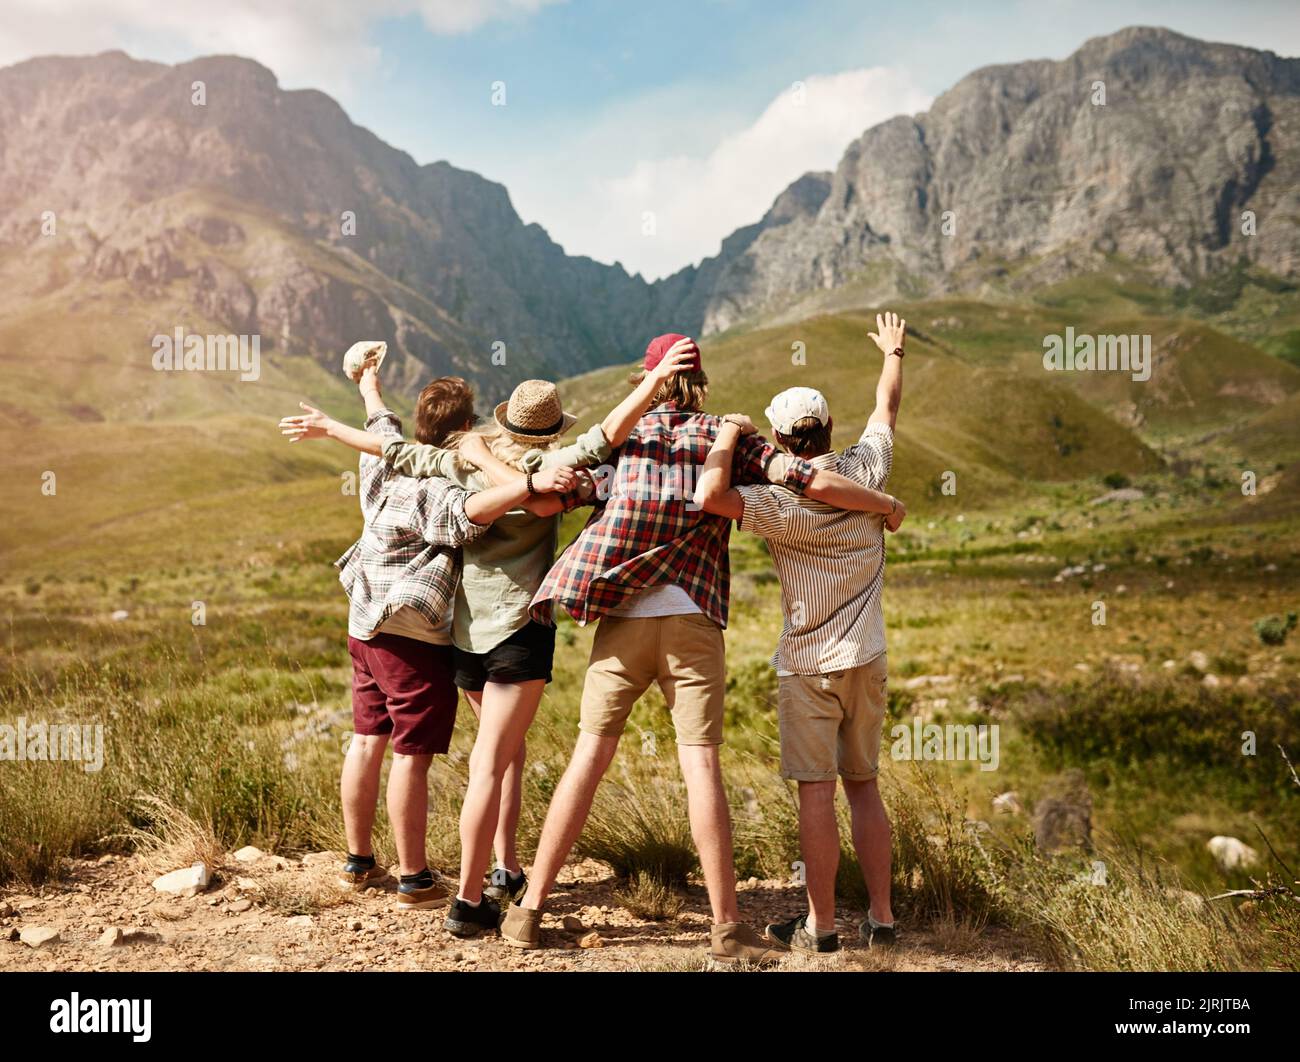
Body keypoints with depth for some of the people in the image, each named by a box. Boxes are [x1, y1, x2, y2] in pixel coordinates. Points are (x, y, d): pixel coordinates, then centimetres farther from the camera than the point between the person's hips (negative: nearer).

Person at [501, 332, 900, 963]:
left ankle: (529, 909, 10)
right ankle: (727, 926, 2)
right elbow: (809, 482, -4)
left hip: (622, 620, 2)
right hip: (692, 621, -1)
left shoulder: (622, 437, 10)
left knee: (589, 757, 6)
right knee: (701, 764, -1)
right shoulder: (727, 439, 6)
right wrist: (884, 506, 9)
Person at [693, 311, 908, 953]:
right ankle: (880, 917, 17)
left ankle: (821, 925, 6)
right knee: (863, 784, 13)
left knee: (816, 791, 0)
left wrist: (726, 436, -13)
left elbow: (709, 496, -30)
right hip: (867, 660, 5)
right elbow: (886, 406, 19)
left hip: (809, 665, -5)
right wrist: (893, 352, 36)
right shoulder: (866, 471, 1)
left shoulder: (782, 503, -14)